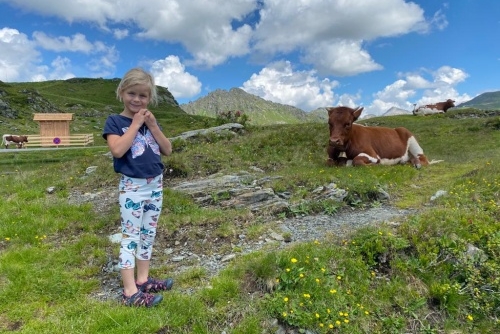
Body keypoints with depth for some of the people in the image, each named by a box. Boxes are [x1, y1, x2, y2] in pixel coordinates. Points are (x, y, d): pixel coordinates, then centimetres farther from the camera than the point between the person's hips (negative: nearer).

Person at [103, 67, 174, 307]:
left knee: (148, 234, 14)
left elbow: (167, 150, 2)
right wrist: (135, 124, -17)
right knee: (130, 236, -1)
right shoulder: (115, 121, -6)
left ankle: (143, 279, 28)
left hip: (156, 185, 6)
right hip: (132, 187, -6)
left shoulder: (149, 121, 10)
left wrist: (152, 126, -8)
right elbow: (117, 150, -24)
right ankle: (130, 292, 6)